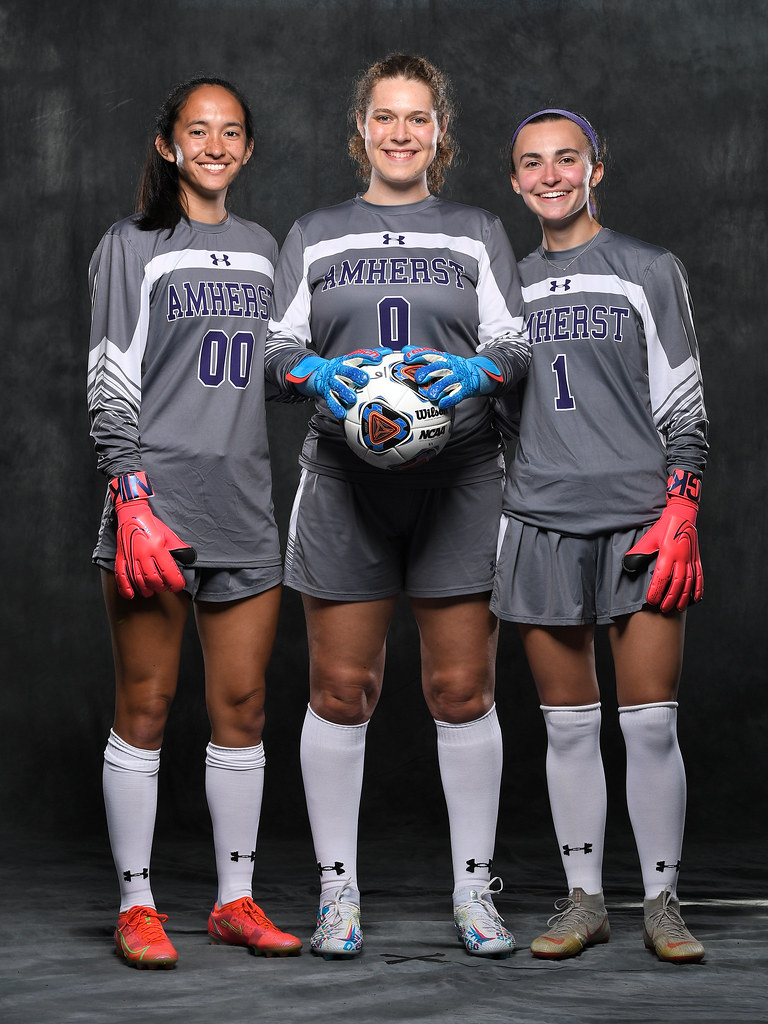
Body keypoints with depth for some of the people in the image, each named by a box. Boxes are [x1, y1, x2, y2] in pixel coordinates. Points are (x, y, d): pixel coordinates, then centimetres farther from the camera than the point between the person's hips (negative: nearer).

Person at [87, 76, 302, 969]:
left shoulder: (263, 251, 16)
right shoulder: (130, 248, 2)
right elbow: (109, 385, -3)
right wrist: (133, 497, -13)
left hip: (246, 510, 4)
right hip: (156, 506, -4)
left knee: (242, 706, 5)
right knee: (145, 704, -1)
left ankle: (235, 899, 14)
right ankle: (135, 905, 6)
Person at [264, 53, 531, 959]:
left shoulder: (478, 232, 13)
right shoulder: (315, 235, 14)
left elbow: (516, 347, 6)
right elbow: (277, 348, 8)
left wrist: (475, 370, -16)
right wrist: (319, 373, -14)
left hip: (458, 478, 0)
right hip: (345, 479, 0)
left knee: (462, 689, -1)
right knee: (341, 687, 0)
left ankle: (473, 888, 12)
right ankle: (337, 890, 11)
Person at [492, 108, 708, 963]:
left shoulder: (648, 271, 5)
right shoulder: (508, 284, 14)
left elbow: (683, 405, 1)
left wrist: (681, 515, -9)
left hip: (640, 518, -3)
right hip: (540, 523, 3)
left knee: (651, 722, -3)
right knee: (568, 725, 5)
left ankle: (662, 903, 7)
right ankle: (583, 900, 14)